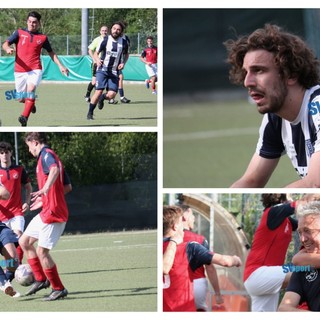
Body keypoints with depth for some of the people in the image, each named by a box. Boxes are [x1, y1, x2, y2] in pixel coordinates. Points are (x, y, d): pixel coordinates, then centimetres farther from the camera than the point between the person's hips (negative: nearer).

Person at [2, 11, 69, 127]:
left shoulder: (43, 38, 10)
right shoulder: (19, 33, 6)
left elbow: (51, 53, 22)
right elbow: (5, 44, -2)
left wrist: (60, 66, 14)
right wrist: (8, 48, -26)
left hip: (35, 70, -1)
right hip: (20, 71, 1)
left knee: (31, 89, -29)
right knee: (21, 99, 5)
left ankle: (25, 117, -36)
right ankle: (31, 104, 42)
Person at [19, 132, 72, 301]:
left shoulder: (46, 154, -11)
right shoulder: (47, 156, 18)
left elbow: (54, 170, -37)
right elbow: (67, 187, 23)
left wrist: (46, 189, -52)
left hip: (53, 212, -10)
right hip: (46, 211, 10)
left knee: (42, 251, -9)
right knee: (24, 241, 15)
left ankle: (59, 289, 0)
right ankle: (41, 279, 20)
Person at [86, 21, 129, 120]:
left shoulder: (124, 42, 3)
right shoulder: (105, 40, -4)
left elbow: (125, 55, 21)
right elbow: (95, 53, 2)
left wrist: (123, 63, 1)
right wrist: (97, 60, -21)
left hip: (114, 72, 2)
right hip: (102, 70, -2)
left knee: (111, 95, -12)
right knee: (99, 91, -15)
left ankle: (102, 98, 25)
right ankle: (90, 113, 1)